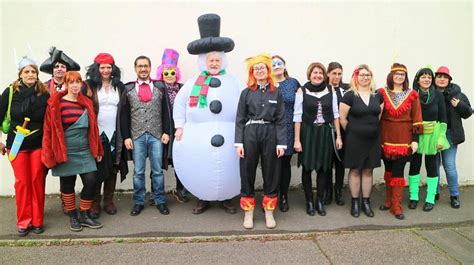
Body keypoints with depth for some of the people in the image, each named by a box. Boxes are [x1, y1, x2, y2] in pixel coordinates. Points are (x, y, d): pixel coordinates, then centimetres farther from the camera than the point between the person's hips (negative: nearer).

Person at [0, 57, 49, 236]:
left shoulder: (44, 94, -4)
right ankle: (23, 221, 16)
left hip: (39, 144, 0)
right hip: (16, 145, 0)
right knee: (22, 182, 3)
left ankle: (37, 220, 16)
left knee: (38, 181, 3)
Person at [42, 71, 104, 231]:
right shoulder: (56, 104, -5)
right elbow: (49, 129, -6)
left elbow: (92, 127, 11)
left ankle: (84, 215, 14)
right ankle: (72, 217, 23)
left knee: (91, 181, -3)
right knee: (67, 184, 7)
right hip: (65, 152, -3)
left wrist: (97, 149, 11)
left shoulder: (86, 103, 8)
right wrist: (51, 154, -10)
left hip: (85, 151, 4)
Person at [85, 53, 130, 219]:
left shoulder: (119, 87, 9)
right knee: (97, 169, 2)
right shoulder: (90, 86, -1)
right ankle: (95, 203, 14)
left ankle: (109, 201, 21)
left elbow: (124, 111, 8)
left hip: (114, 134, 3)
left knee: (113, 168, 8)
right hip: (97, 134, -3)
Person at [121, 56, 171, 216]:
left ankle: (160, 201, 18)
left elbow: (166, 112, 5)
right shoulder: (128, 89, 5)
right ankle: (138, 202, 19)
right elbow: (124, 115, 4)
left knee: (158, 171, 7)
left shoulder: (160, 87, 6)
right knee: (138, 172, 7)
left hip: (156, 135, 0)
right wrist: (126, 136, -3)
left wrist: (166, 132, -3)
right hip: (137, 136, 0)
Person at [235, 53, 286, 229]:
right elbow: (240, 119, 2)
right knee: (247, 174, 4)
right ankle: (248, 212, 18)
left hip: (270, 134, 1)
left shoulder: (276, 93, 6)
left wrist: (281, 143, -5)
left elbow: (281, 120, 3)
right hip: (250, 134, 0)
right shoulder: (246, 93, 5)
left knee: (271, 173, 6)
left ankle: (269, 212, 21)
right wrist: (239, 142, -6)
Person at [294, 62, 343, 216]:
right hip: (307, 133, -2)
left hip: (325, 133, 2)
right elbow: (297, 116, -6)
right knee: (307, 168, 5)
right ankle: (309, 201, 19)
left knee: (323, 168, 8)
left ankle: (320, 201, 22)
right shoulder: (302, 91, -4)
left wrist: (338, 136, 3)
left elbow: (335, 115, 7)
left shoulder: (330, 91, 3)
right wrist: (297, 139, -9)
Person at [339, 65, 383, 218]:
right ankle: (355, 202, 16)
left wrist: (372, 128, 12)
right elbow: (342, 118, -7)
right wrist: (352, 132, 2)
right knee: (355, 170, 5)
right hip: (355, 139, -4)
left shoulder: (377, 95, 6)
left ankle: (366, 202, 21)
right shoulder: (350, 95, -8)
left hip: (373, 139, 4)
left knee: (368, 170, 10)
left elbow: (380, 115, 16)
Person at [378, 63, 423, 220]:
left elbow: (416, 119, 1)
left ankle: (396, 206, 6)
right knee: (388, 170, 11)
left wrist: (415, 139, -5)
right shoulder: (382, 93, 2)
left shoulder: (412, 95, 2)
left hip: (404, 139, -1)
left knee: (398, 171, -2)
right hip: (386, 138, 1)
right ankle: (388, 199, 27)